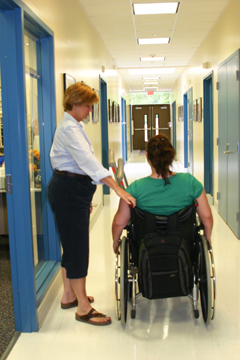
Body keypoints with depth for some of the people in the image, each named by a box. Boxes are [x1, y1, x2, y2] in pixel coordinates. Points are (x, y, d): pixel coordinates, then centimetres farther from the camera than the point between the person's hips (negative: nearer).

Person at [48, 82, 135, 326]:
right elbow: (88, 161, -30)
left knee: (72, 244, 17)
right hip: (68, 189, -10)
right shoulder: (69, 128, -17)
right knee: (77, 246, -5)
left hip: (73, 189, 10)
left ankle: (69, 296, 31)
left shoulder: (74, 126, 16)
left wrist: (85, 196, 22)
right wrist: (118, 189, -36)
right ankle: (83, 308, 4)